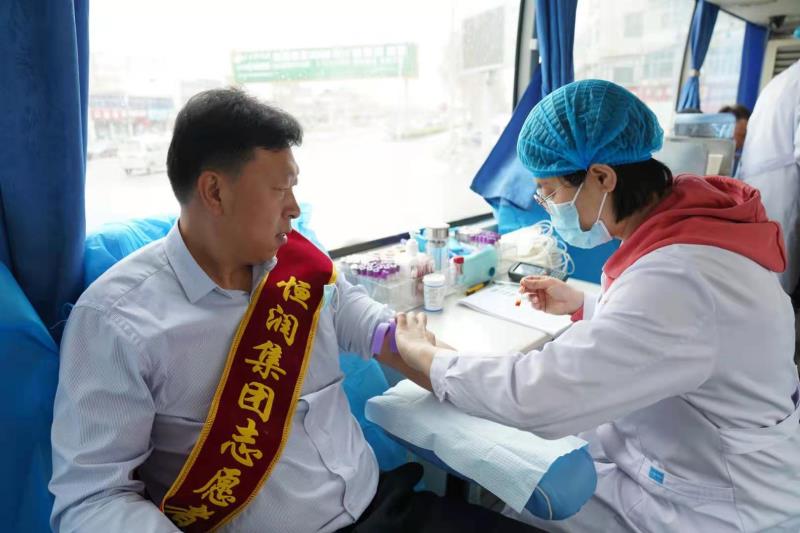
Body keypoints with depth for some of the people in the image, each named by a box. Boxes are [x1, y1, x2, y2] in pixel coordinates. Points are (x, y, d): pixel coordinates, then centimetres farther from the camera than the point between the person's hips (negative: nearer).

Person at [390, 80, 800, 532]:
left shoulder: (674, 276, -36)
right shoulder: (685, 219, -6)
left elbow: (535, 395, -36)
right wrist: (583, 306, 4)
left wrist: (420, 353, -22)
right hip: (694, 449, 8)